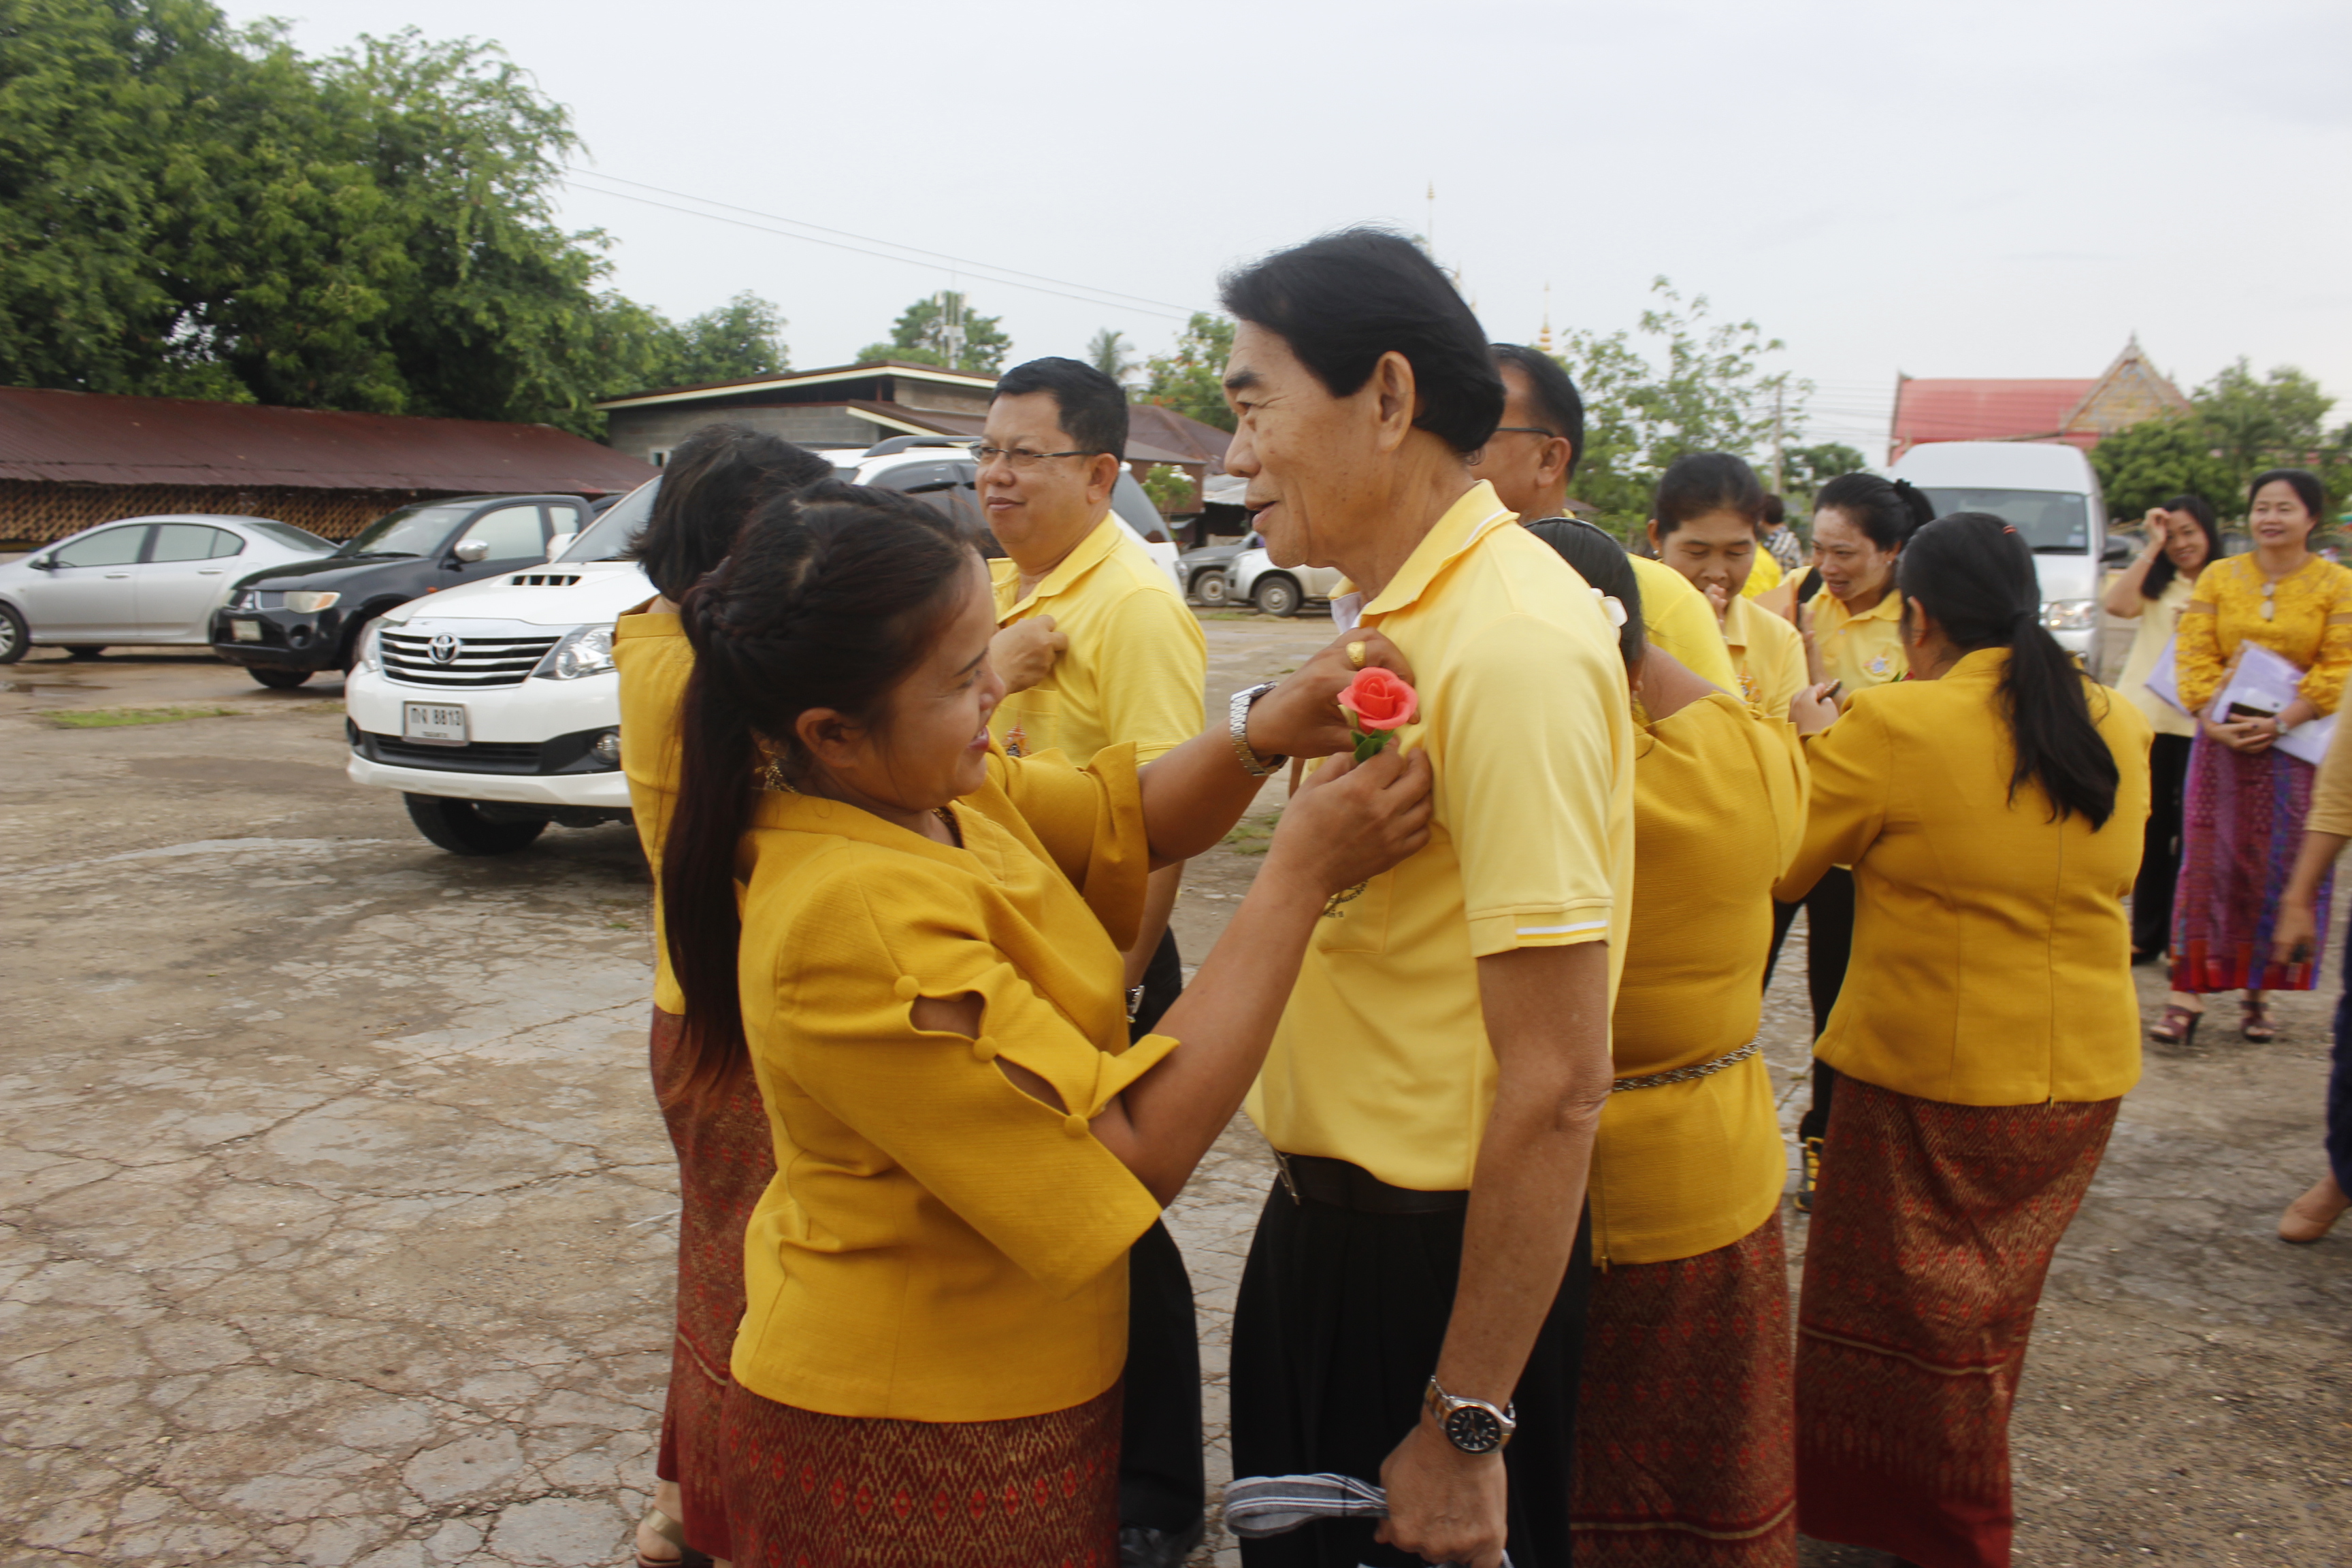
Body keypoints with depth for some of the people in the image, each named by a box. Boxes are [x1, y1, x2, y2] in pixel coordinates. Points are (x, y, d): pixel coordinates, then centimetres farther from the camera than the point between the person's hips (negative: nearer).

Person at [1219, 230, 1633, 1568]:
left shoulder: (1510, 645, -25)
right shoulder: (1407, 617, 6)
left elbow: (1557, 1085, -26)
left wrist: (1467, 1425, -22)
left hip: (1438, 1260, -9)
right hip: (1333, 1215, 9)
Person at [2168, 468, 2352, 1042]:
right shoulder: (2218, 577, 7)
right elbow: (2193, 655, 1)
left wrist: (2281, 722, -16)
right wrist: (2213, 719, -14)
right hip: (2221, 739, 1)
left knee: (2278, 869, 3)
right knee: (2208, 862, -2)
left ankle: (2259, 993, 13)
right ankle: (2191, 989, 2)